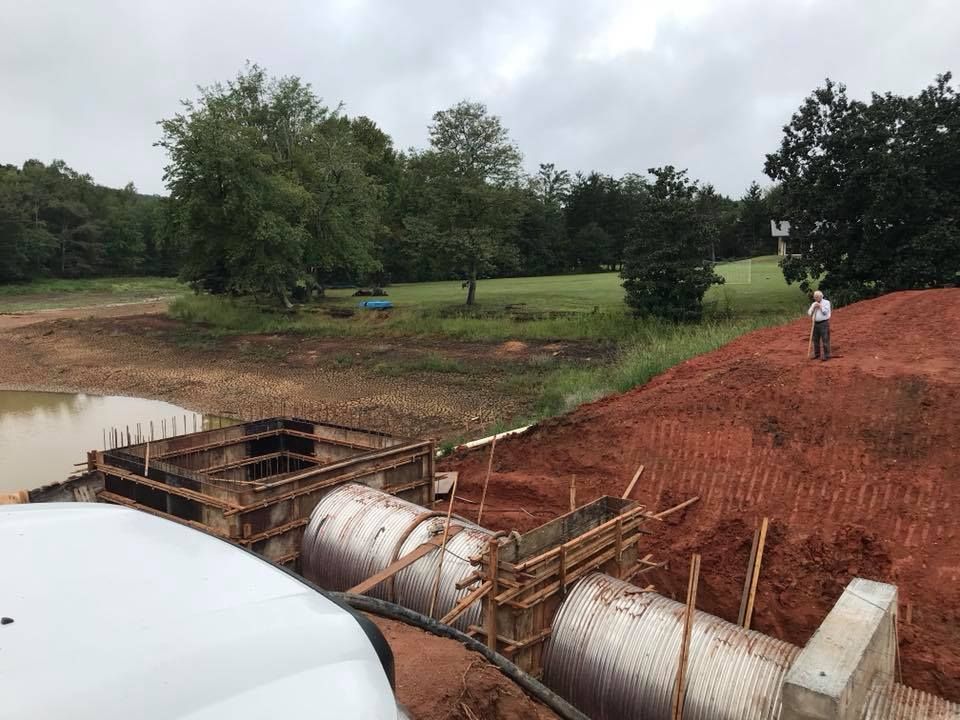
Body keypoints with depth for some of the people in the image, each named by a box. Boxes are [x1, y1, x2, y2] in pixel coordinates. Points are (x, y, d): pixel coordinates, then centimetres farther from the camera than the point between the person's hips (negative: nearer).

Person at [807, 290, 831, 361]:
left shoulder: (826, 302, -1)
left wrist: (820, 306, -11)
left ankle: (826, 355, -3)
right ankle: (816, 354, 22)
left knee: (825, 339, -7)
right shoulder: (814, 304, 14)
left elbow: (825, 312, -12)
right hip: (815, 323, 6)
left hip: (824, 323, -6)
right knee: (815, 339, 10)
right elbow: (809, 313, 7)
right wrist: (813, 307, -6)